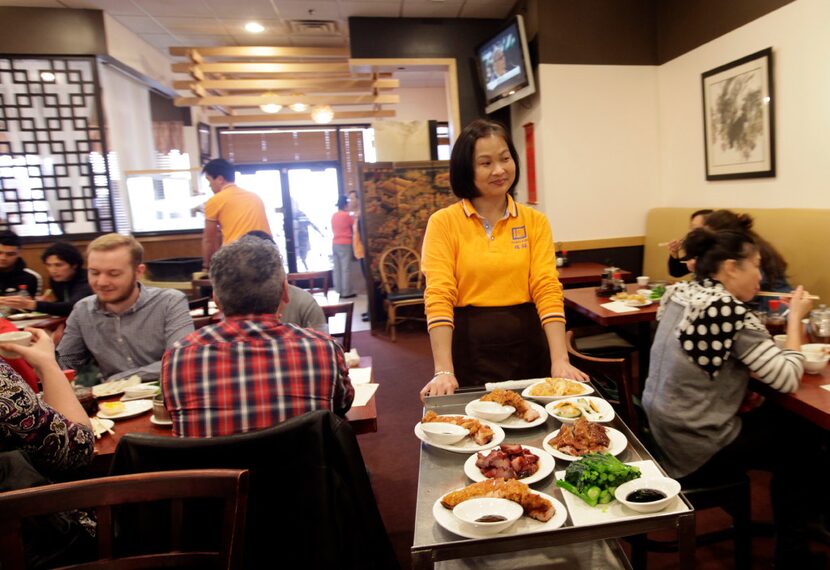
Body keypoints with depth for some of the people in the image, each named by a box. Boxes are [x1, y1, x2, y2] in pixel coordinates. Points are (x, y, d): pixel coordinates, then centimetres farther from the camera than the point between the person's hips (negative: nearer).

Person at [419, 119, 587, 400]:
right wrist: (444, 371, -20)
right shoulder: (443, 223, -4)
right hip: (469, 348, -2)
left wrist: (560, 360, -16)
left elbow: (547, 290, -5)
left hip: (527, 346, 3)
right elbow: (439, 296, -11)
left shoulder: (535, 222, 3)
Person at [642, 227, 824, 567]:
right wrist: (795, 317, -6)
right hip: (694, 452, -7)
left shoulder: (679, 295, 1)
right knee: (797, 437, 15)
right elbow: (788, 379, -16)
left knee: (777, 420, 21)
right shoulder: (730, 311, -23)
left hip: (662, 432, 7)